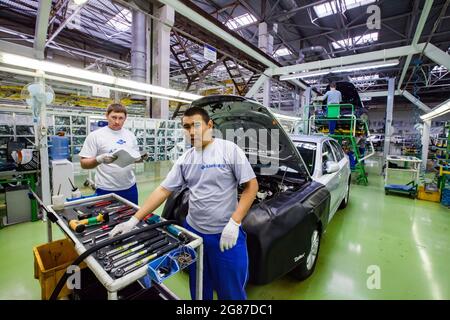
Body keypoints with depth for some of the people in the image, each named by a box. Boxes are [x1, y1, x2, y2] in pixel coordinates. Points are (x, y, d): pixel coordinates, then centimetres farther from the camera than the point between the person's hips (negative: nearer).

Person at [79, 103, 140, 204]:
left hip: (129, 187, 4)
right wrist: (99, 159, -27)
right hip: (106, 190, -4)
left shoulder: (130, 135, 5)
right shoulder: (95, 135, -8)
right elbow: (84, 163, -8)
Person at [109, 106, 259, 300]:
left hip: (226, 234, -4)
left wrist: (234, 222, -18)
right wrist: (134, 220, -3)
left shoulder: (229, 150, -11)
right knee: (199, 289, 24)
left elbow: (251, 186, -11)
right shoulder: (185, 159, 3)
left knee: (231, 291, 15)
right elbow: (163, 191, 3)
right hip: (193, 232, 5)